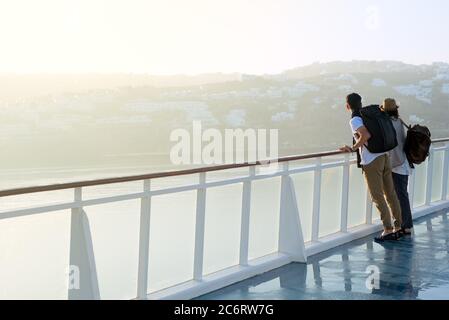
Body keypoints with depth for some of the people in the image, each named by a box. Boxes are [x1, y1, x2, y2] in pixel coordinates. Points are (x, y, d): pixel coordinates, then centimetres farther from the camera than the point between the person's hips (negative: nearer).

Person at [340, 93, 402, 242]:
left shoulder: (354, 120, -9)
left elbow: (366, 135, -24)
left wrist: (353, 148, -13)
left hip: (371, 162, -8)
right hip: (384, 156, 8)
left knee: (378, 197, -1)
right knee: (391, 194, 11)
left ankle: (388, 230, 1)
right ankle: (398, 227, 17)